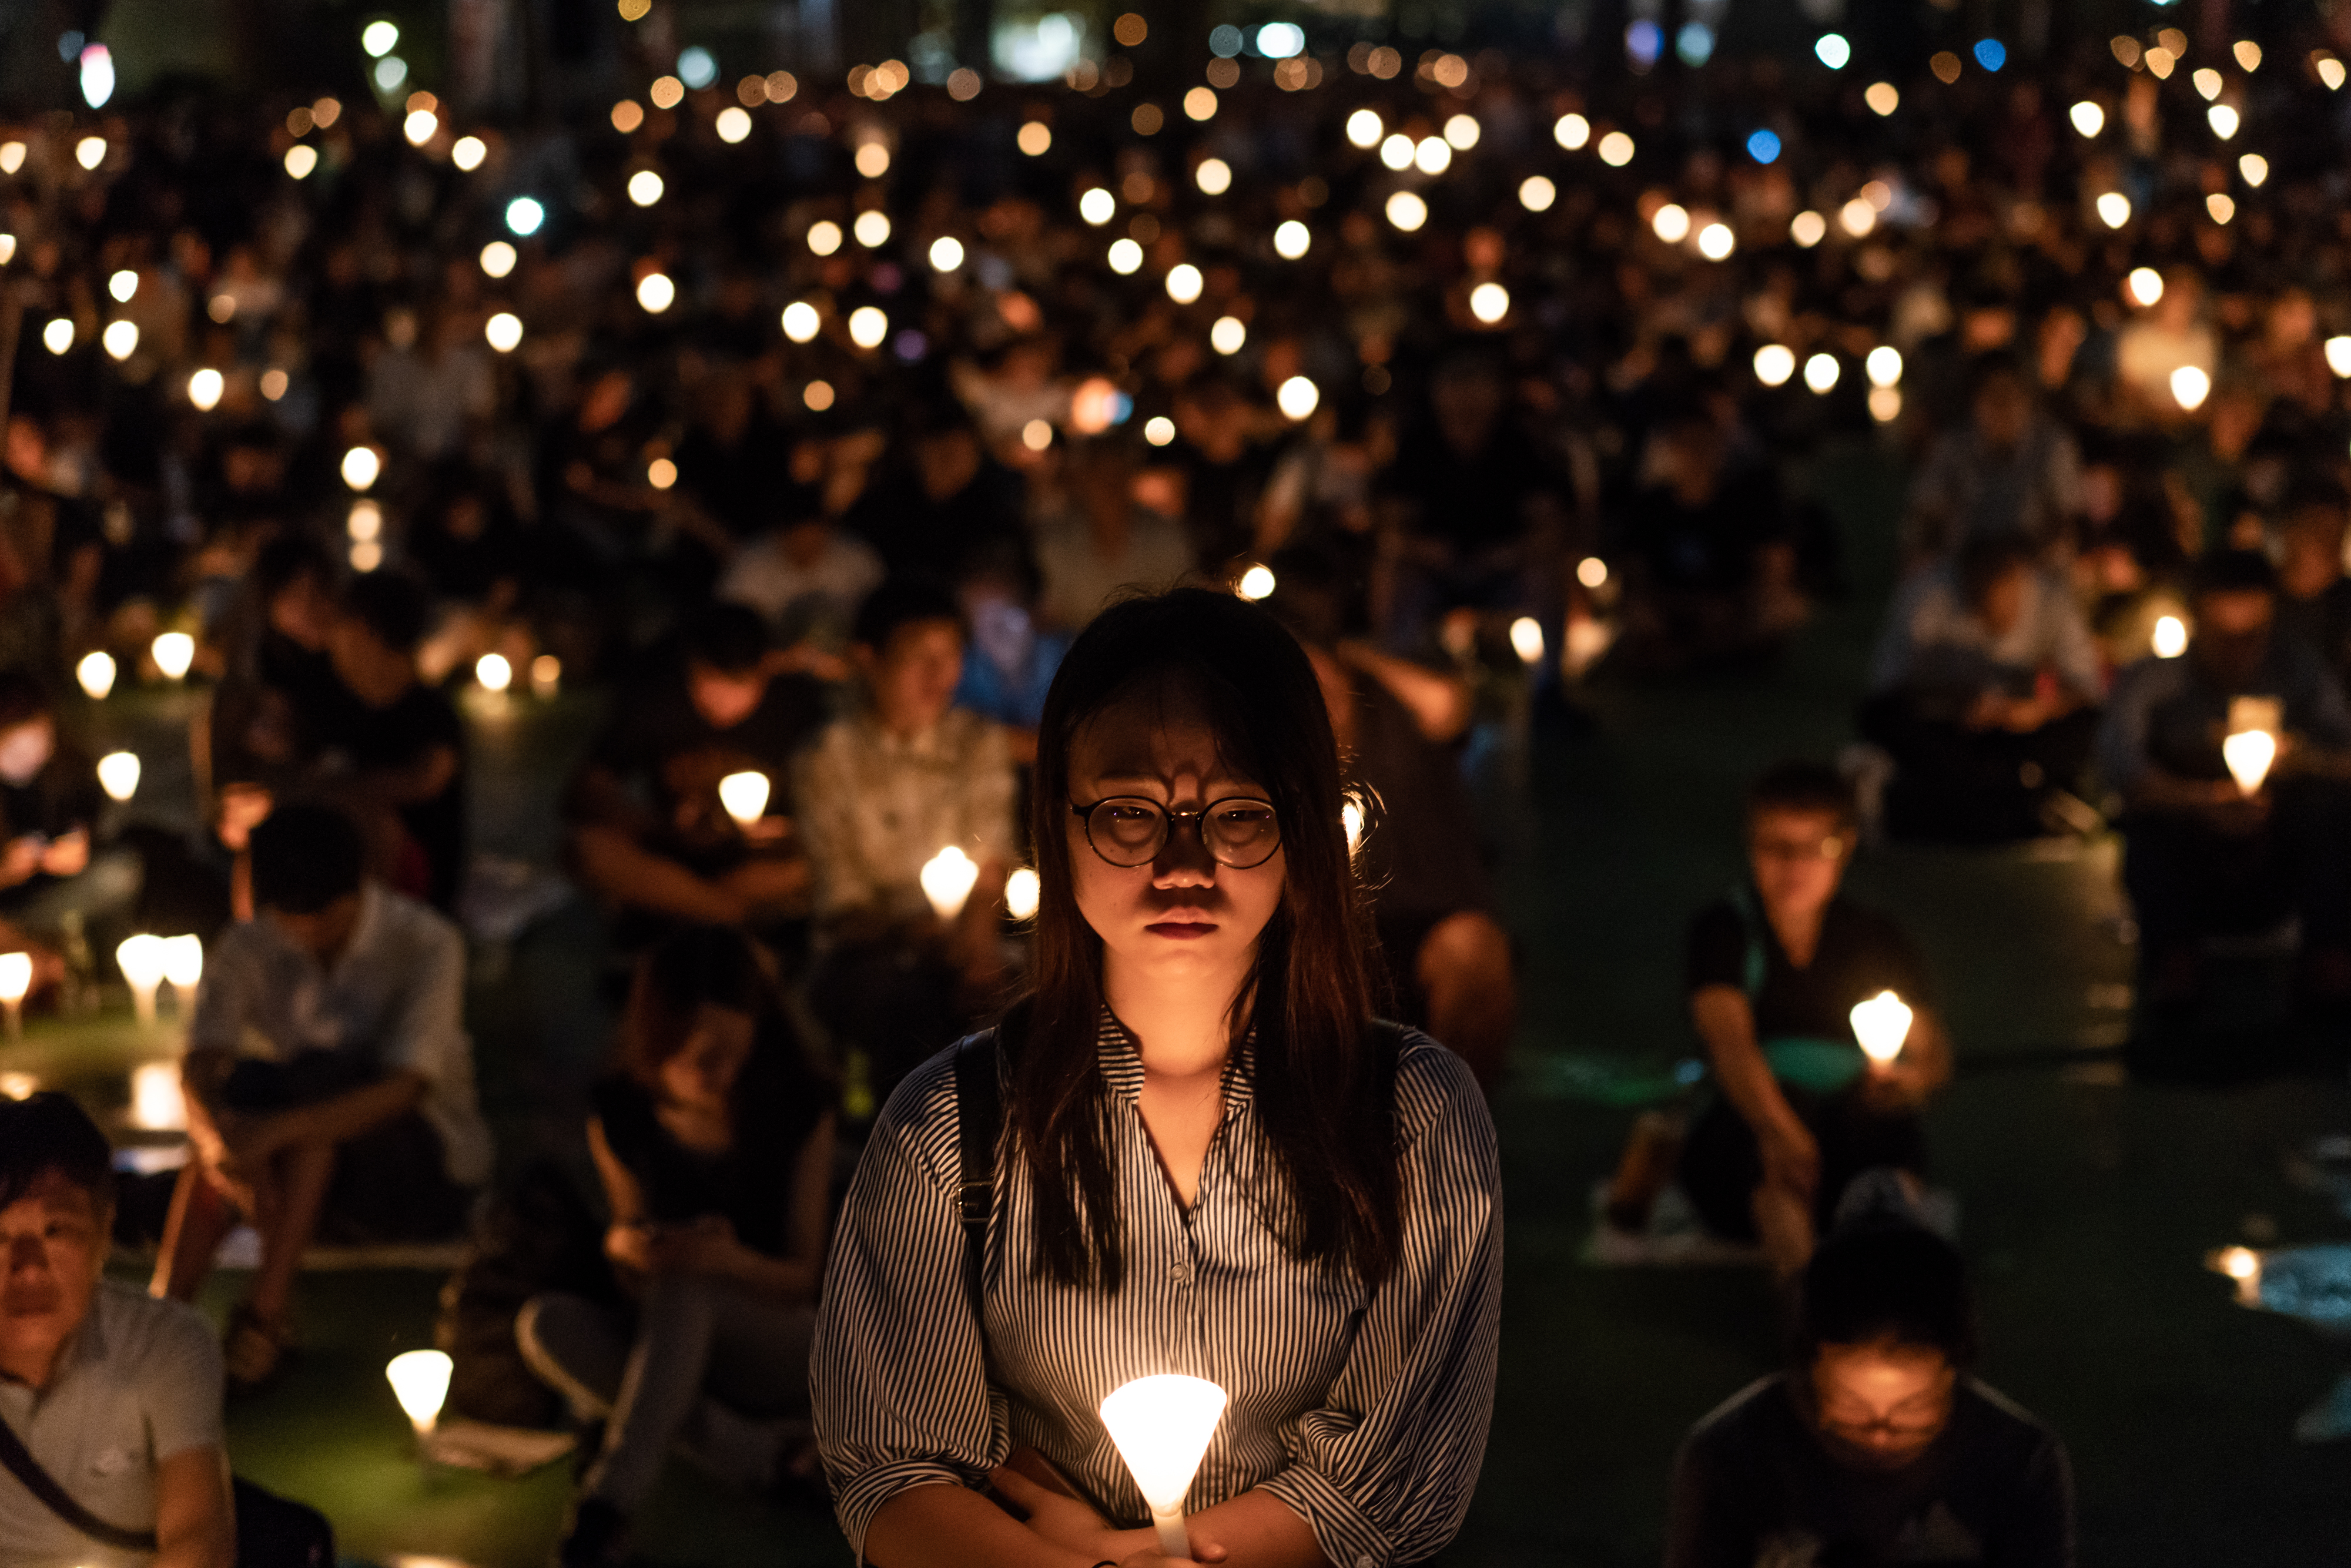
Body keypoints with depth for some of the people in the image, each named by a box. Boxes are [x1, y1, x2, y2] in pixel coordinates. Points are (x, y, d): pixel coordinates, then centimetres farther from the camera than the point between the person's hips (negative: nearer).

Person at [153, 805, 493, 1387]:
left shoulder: (427, 944, -16)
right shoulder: (248, 949, -4)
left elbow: (403, 1089, -28)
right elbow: (200, 1067, -17)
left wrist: (275, 1132, -43)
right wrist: (220, 1138, -41)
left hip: (425, 1169, -3)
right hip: (304, 1173, 3)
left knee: (317, 1078, -32)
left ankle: (266, 1307, -38)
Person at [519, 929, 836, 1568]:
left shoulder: (799, 1110, -11)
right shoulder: (620, 1119, -5)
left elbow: (803, 1276, -9)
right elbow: (639, 1283, 1)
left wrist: (733, 1261, -32)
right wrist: (622, 1247, -25)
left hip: (786, 1348, -3)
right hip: (674, 1349, 3)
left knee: (683, 1287, -35)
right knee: (546, 1324, -28)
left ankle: (606, 1505, -41)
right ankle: (762, 1456, -30)